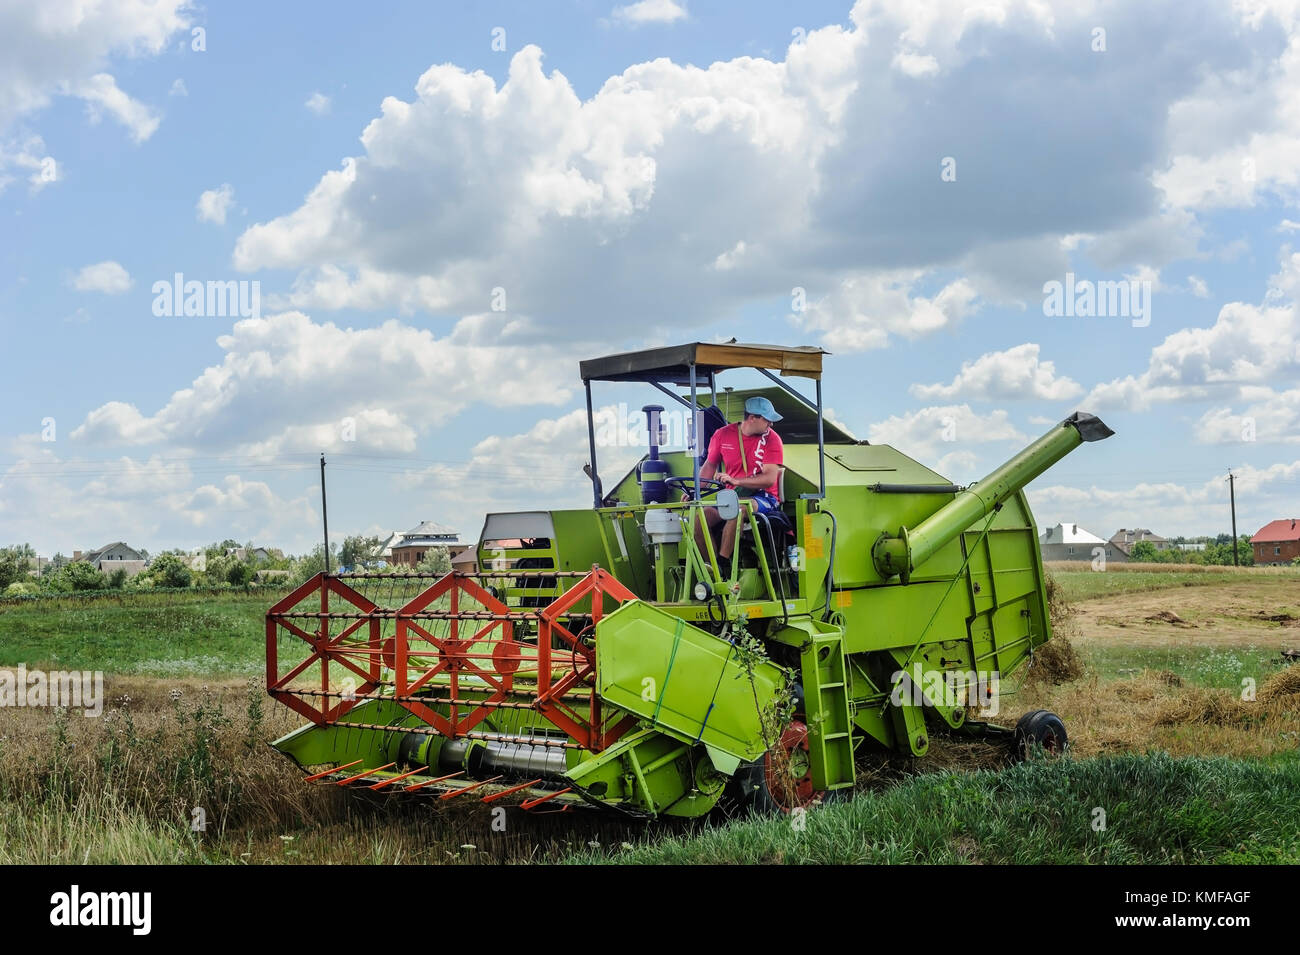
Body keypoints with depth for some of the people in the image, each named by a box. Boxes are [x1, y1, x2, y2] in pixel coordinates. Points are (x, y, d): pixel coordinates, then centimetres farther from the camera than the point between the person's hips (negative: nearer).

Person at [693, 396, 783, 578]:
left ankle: (722, 563, -31)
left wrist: (735, 481, -26)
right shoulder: (723, 435, 4)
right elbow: (710, 465, 17)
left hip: (763, 498, -4)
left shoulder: (771, 438, -5)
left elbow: (769, 479, -14)